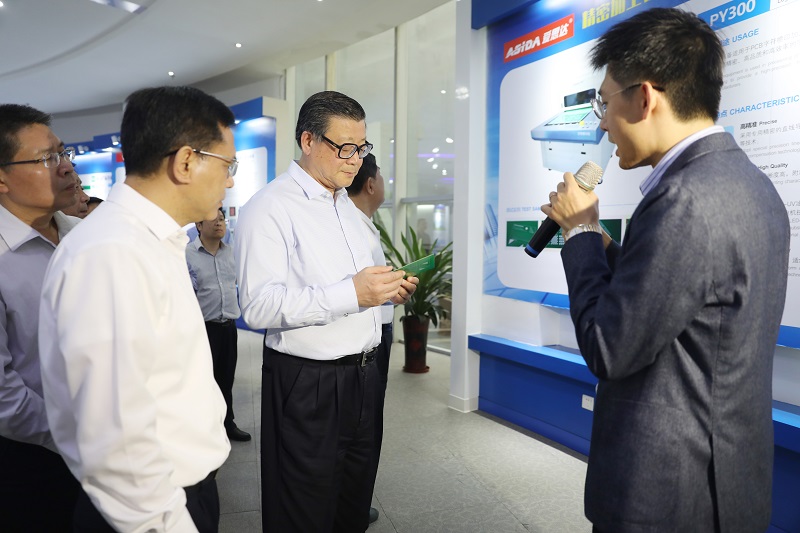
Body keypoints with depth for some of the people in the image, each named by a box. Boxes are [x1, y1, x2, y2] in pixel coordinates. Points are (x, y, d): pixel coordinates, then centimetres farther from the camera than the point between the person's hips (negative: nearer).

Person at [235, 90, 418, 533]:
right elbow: (259, 306, -24)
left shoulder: (346, 205, 15)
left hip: (361, 376, 8)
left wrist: (386, 289, 3)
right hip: (306, 385, -8)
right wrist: (350, 294, -30)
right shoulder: (270, 207, -13)